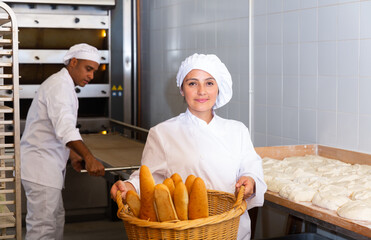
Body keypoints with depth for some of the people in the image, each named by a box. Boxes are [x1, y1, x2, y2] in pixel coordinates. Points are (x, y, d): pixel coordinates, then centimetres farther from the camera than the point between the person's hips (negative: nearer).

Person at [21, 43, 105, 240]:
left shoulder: (63, 85, 21)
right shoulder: (60, 85, -14)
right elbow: (65, 129, -29)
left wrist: (73, 156, 17)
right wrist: (89, 157, -37)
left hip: (48, 166, 11)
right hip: (41, 166, -11)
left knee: (56, 219, 15)